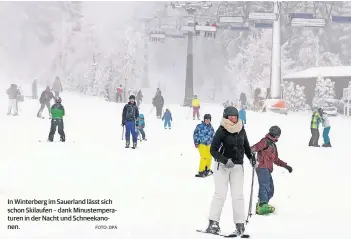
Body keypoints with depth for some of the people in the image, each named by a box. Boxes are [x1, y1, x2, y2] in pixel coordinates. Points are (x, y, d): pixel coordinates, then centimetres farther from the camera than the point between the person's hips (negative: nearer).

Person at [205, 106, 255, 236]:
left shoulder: (241, 129, 6)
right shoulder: (222, 131, -10)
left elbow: (246, 145, 23)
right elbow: (213, 150, -12)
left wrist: (251, 157, 10)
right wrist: (225, 160, -24)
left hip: (237, 166, 4)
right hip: (222, 166, -4)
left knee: (238, 195, -1)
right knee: (220, 193, -8)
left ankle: (240, 225, 3)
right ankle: (213, 223, -2)